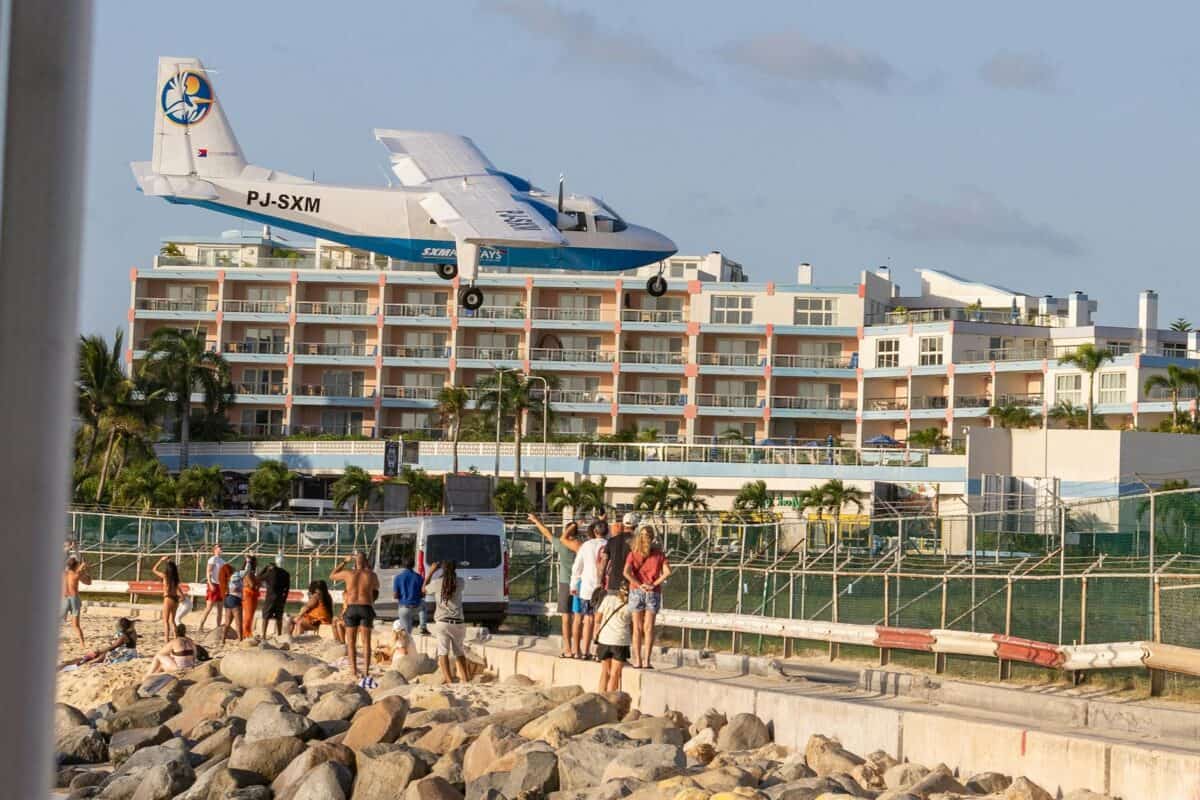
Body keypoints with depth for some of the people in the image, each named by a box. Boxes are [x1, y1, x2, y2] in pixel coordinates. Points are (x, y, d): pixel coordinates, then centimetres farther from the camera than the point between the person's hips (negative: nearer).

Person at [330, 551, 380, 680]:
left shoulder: (348, 573, -2)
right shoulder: (371, 575, 1)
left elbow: (332, 576, 18)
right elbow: (377, 586, 24)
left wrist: (345, 562, 22)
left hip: (351, 608, 0)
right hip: (366, 608, 0)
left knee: (351, 643, 6)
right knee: (366, 642, 5)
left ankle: (354, 672, -2)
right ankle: (366, 671, -2)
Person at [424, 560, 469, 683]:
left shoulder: (437, 583, -4)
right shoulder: (460, 583, 1)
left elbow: (424, 589, 15)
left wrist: (432, 571, 19)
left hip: (443, 623, -3)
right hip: (458, 622, 3)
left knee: (443, 651, -5)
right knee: (459, 651, 18)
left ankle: (448, 679, -17)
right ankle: (465, 678, 22)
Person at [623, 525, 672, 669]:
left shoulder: (633, 554, -2)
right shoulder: (659, 553, -2)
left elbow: (627, 573, -15)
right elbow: (667, 572, -12)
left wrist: (639, 585, -12)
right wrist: (655, 584, -10)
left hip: (636, 592, 0)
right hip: (653, 593, 0)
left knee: (637, 628, 7)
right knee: (649, 628, 5)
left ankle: (637, 661, 4)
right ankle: (646, 661, -1)